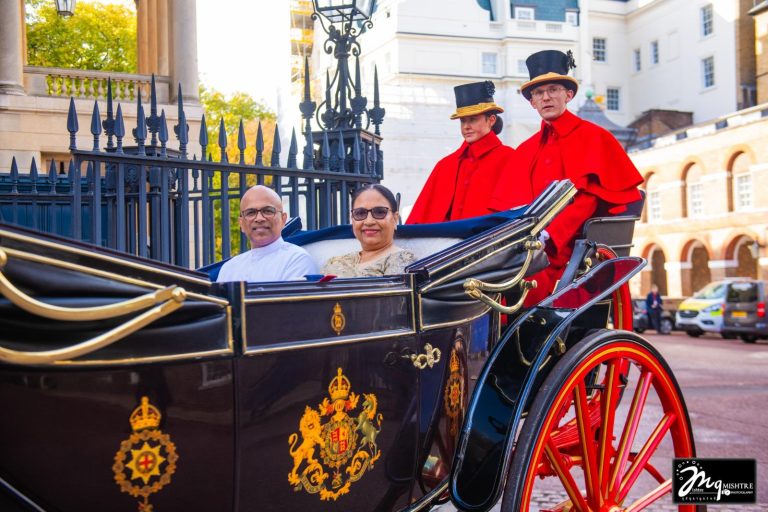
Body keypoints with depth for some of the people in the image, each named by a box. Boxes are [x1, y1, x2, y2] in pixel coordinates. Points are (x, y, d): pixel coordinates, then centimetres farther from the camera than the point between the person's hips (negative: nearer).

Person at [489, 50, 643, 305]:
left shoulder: (593, 137, 9)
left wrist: (547, 234, -19)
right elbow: (503, 203, 14)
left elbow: (587, 197, -4)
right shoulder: (526, 150, 24)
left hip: (568, 249, -4)